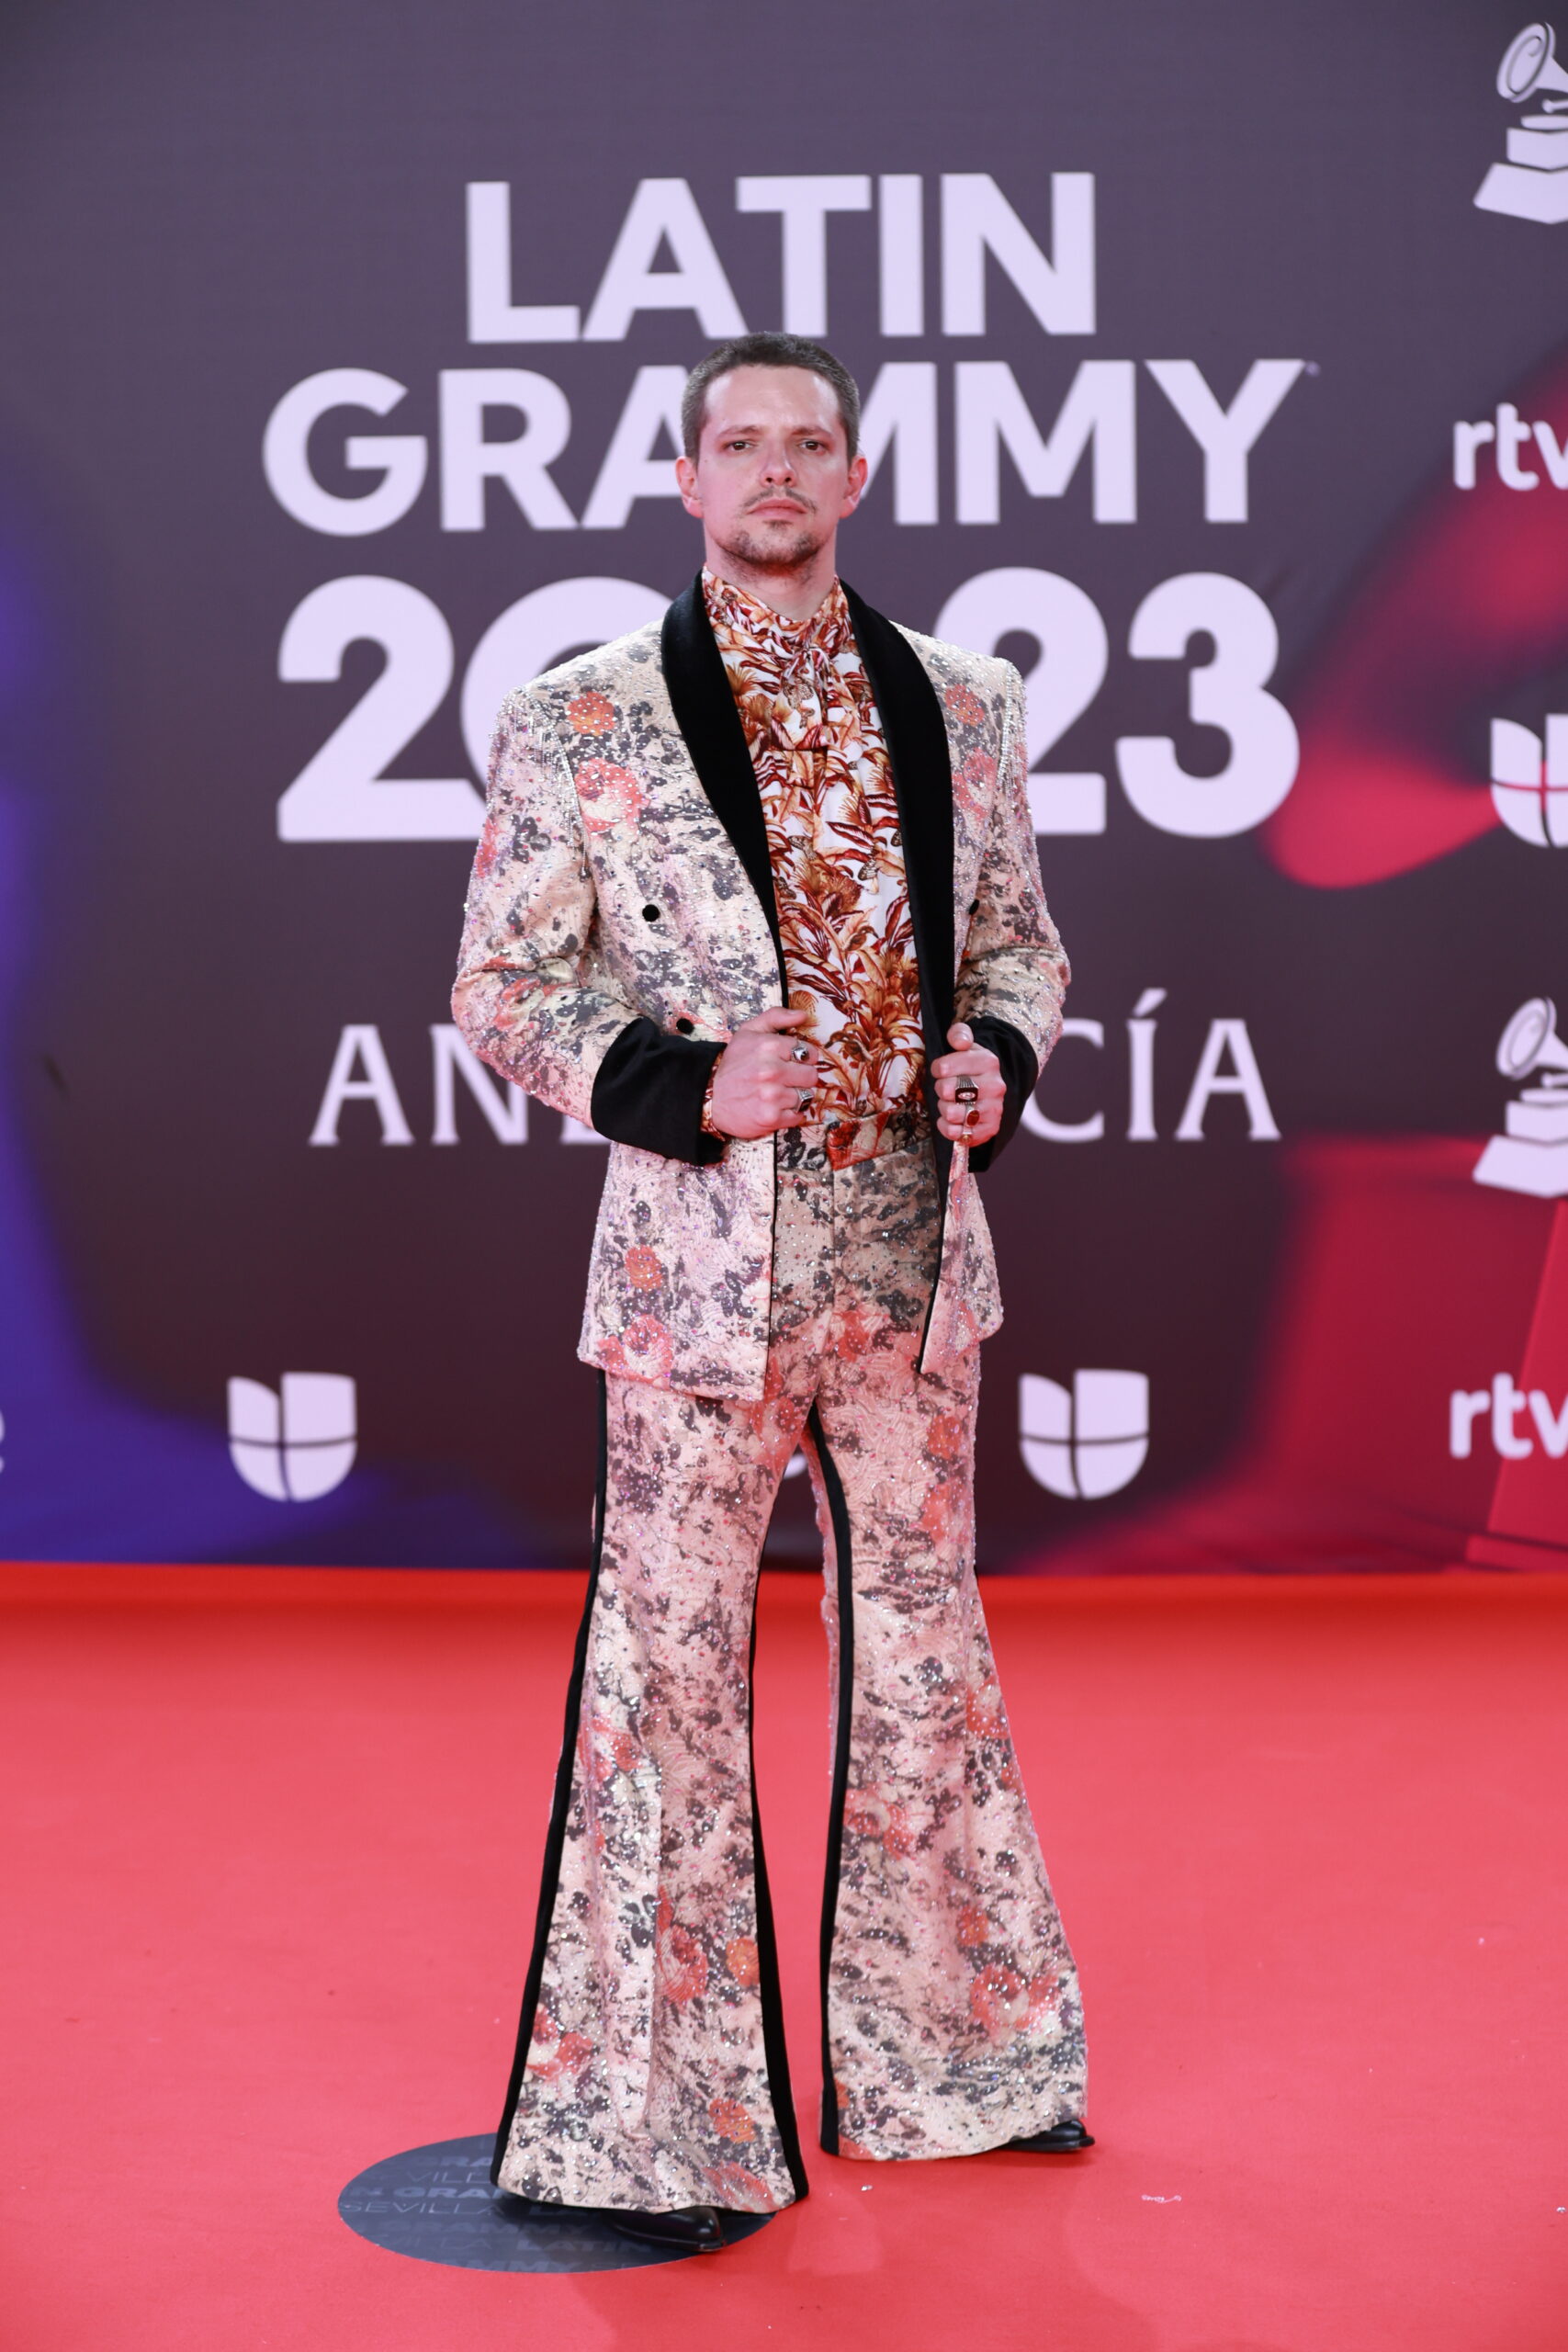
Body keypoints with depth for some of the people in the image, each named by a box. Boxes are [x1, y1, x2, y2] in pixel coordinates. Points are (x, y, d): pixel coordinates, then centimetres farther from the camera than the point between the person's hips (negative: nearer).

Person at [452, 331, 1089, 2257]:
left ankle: (944, 2059, 32)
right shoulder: (576, 724, -3)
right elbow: (501, 988, -2)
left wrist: (995, 1058, -5)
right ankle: (652, 2121, 14)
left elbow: (1019, 941, 16)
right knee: (669, 1676, 0)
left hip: (915, 1254, 4)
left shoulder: (960, 708, 8)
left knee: (925, 1656, 15)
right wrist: (688, 1083, -17)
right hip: (697, 1266, -4)